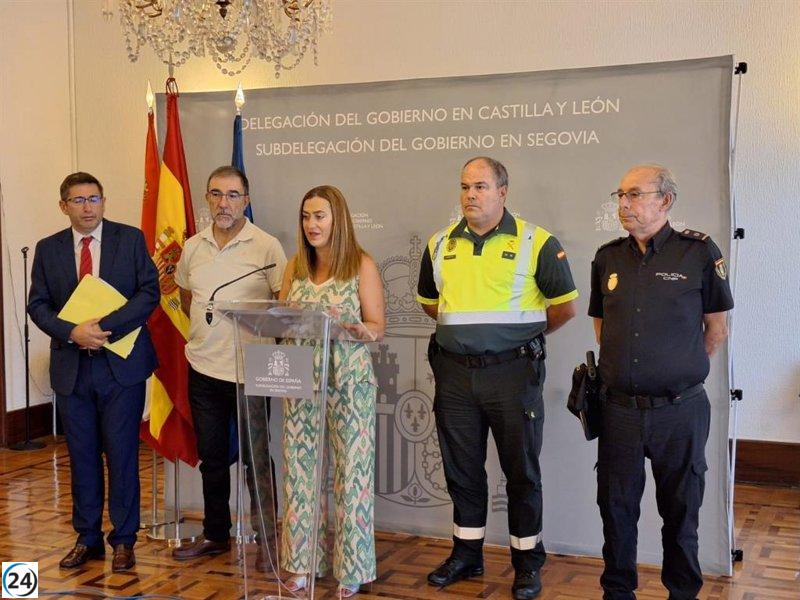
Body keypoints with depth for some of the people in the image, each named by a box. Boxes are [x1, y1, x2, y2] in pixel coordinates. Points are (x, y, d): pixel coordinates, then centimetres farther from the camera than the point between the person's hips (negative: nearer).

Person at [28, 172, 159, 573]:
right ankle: (88, 538, 23)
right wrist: (72, 332, -14)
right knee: (82, 456, 10)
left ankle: (124, 540, 14)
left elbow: (149, 292, -7)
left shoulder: (131, 239, 0)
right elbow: (38, 305, 5)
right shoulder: (48, 249, 7)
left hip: (121, 363, -2)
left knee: (122, 453, 1)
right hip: (71, 367, 3)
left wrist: (105, 327, -18)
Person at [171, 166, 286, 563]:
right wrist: (207, 330, 11)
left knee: (256, 458, 5)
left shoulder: (267, 247, -9)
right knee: (211, 457, 16)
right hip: (203, 367, 5)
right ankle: (215, 534, 30)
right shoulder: (193, 247, 7)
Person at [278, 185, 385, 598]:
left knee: (350, 469, -1)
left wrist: (359, 330, -25)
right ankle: (302, 562, 19)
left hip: (349, 379, -4)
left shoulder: (362, 265, -2)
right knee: (301, 468, 6)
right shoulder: (295, 267, 11)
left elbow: (377, 327, -4)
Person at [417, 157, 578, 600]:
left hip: (512, 370, -4)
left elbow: (565, 305, -1)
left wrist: (523, 333, 7)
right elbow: (429, 301, 23)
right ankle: (467, 553, 29)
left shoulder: (536, 242, -6)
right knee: (461, 467, 13)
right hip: (454, 371, 4)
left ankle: (528, 561, 19)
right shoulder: (440, 244, 8)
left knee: (521, 469, 5)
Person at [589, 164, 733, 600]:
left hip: (680, 410, -3)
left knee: (680, 508, 10)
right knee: (616, 505, 10)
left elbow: (716, 329, 4)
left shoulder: (699, 252, -5)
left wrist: (684, 371, 9)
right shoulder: (608, 257, 6)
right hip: (620, 408, 3)